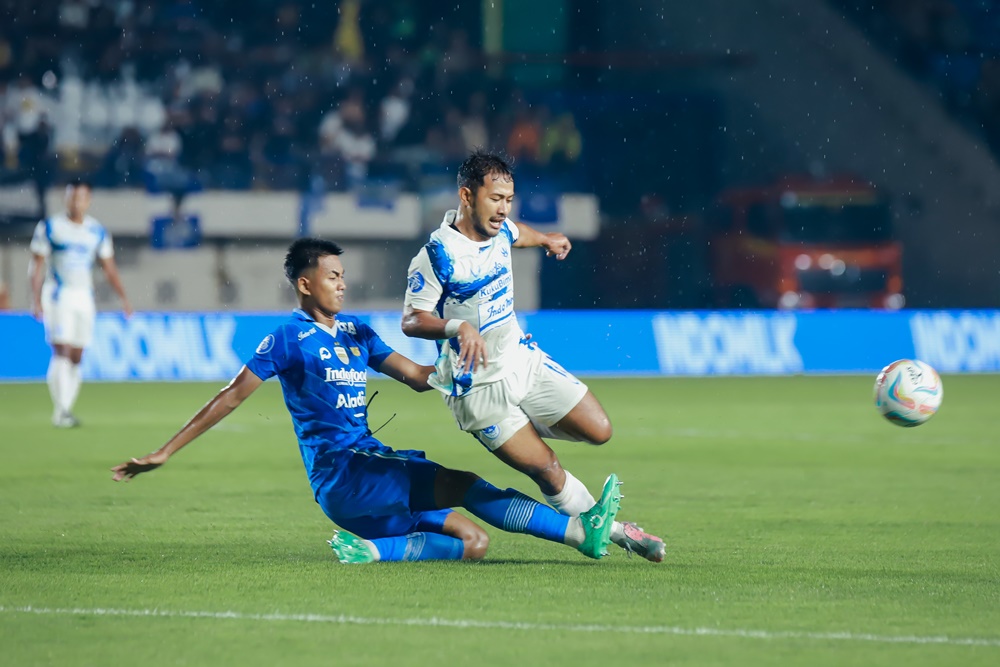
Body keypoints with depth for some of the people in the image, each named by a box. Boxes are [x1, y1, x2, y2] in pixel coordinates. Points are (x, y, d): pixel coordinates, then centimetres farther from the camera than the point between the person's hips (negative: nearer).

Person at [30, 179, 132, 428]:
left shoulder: (97, 232, 8)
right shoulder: (49, 227, -2)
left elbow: (109, 269, 11)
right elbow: (37, 266, -2)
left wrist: (123, 298, 2)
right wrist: (36, 299, -11)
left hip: (84, 298, 4)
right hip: (57, 295, -4)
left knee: (76, 358, 5)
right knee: (61, 352, -15)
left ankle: (66, 409, 12)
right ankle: (60, 410, -18)